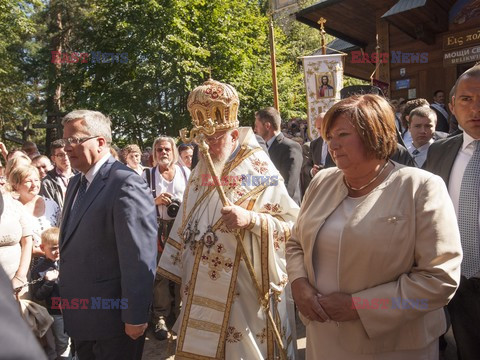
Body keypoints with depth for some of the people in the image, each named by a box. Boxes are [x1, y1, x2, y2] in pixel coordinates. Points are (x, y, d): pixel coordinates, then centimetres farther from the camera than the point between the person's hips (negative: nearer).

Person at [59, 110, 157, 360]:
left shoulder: (126, 185, -21)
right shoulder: (76, 182, 10)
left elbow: (138, 259, -22)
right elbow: (72, 245, 14)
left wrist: (135, 317, -19)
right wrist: (68, 298, 15)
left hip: (113, 318, -8)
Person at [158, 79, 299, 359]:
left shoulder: (259, 172, -12)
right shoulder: (200, 173, 6)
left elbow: (294, 224, -15)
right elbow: (186, 224, 12)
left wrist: (251, 219, -29)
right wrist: (176, 269, 13)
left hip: (244, 293, -5)